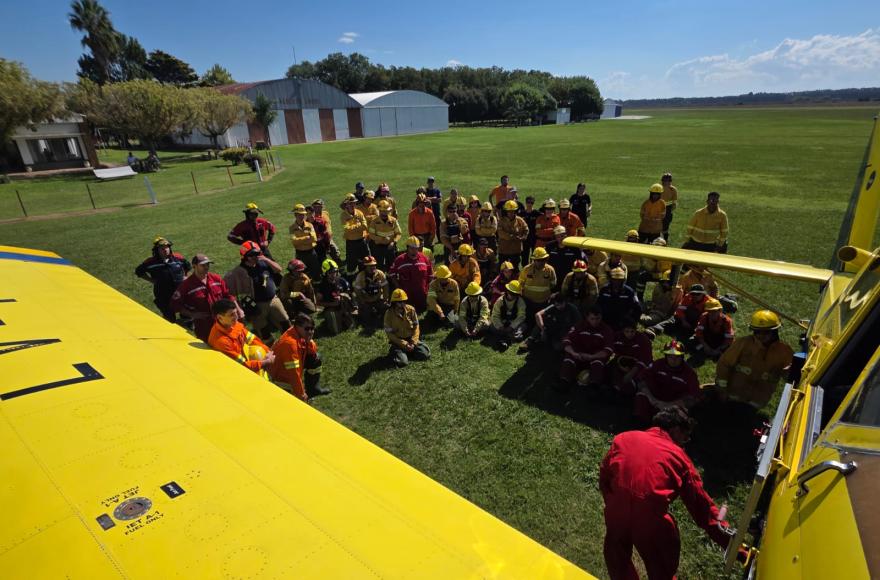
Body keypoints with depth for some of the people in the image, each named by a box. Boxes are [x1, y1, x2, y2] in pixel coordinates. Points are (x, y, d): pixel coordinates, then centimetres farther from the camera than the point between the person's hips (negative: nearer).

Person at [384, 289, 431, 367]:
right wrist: (404, 344, -18)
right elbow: (389, 333, -12)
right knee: (403, 362, -25)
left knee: (426, 355, -12)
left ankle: (407, 351, 12)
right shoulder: (389, 313, -15)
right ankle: (393, 352, 8)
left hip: (411, 339, 3)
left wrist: (413, 342, -13)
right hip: (398, 341, -3)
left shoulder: (411, 310, -6)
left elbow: (416, 327, -1)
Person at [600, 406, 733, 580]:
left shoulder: (623, 439, 11)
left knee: (619, 565, 29)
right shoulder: (678, 456, 6)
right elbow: (699, 502, 9)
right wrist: (728, 542, 19)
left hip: (617, 513, 2)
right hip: (651, 521, -1)